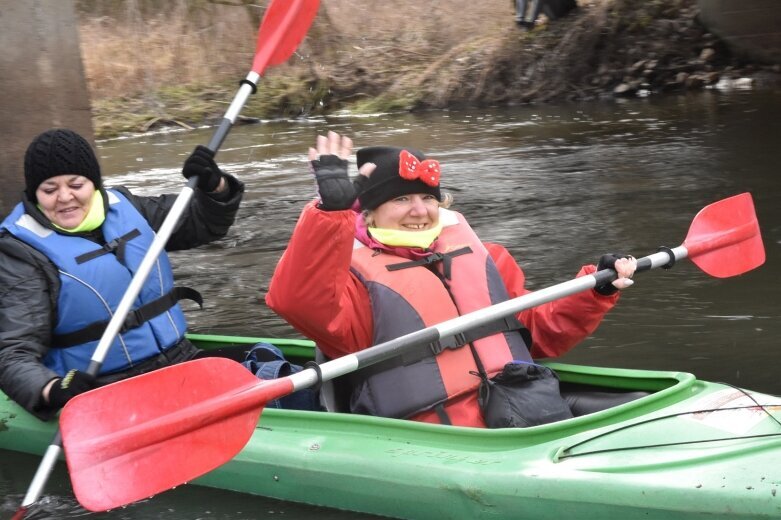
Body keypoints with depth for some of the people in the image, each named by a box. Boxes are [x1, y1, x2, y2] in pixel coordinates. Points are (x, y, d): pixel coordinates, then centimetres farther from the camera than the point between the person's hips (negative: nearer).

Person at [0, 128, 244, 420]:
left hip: (178, 360, 6)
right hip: (103, 395, -6)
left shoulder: (123, 206, 9)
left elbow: (206, 224, 20)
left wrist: (214, 186, -3)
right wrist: (53, 392, -37)